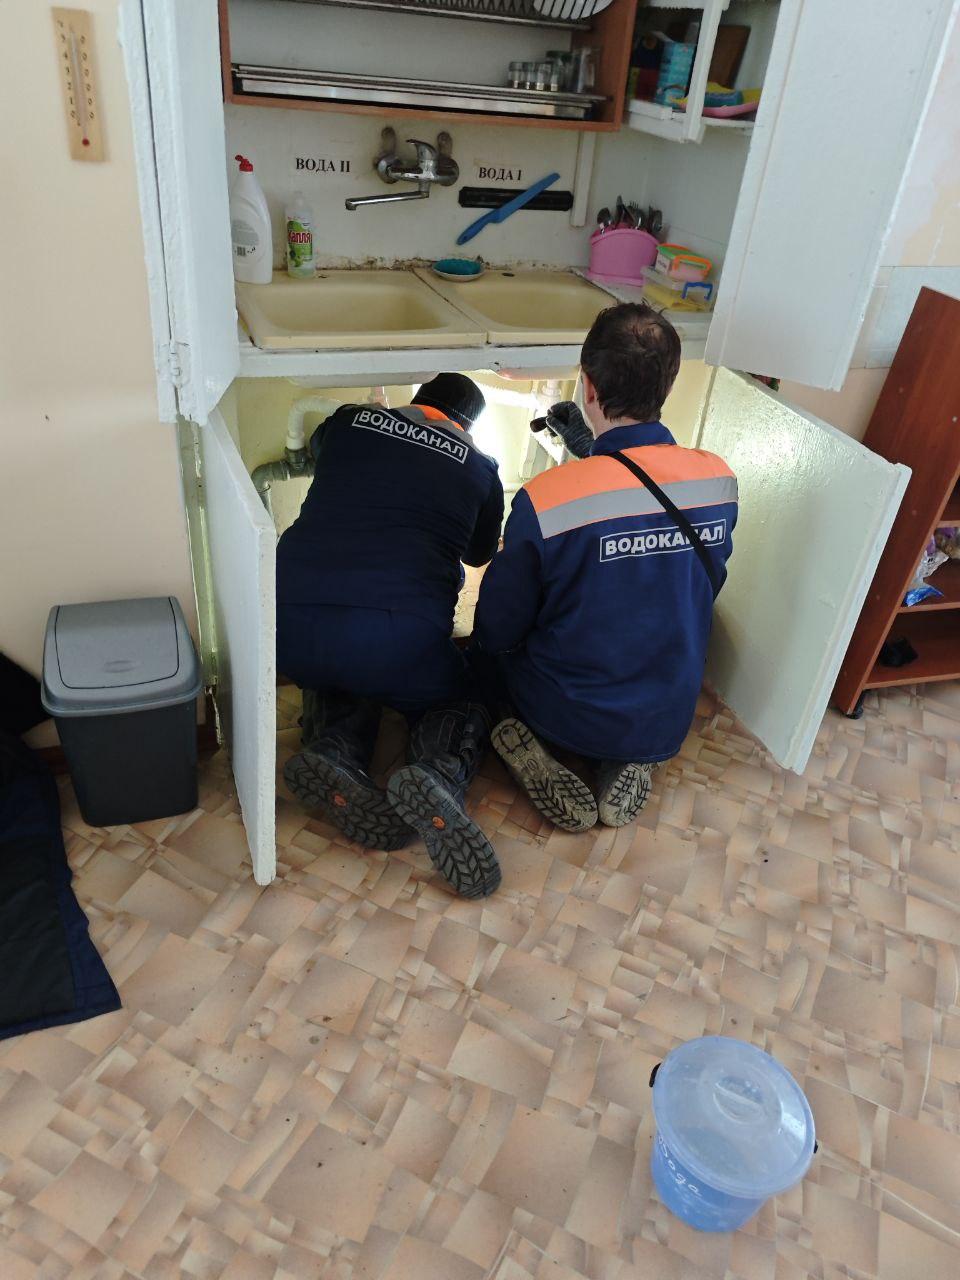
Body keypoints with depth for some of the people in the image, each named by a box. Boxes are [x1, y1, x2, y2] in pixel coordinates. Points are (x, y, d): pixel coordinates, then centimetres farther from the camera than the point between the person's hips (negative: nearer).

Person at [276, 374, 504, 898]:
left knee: (338, 673, 35)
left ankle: (334, 750, 1)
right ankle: (440, 774, -11)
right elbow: (481, 553, 33)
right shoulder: (479, 467, 15)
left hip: (290, 631, 3)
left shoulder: (348, 421, 18)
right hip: (399, 641, -2)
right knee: (460, 702, 24)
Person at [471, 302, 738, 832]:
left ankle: (531, 752, 1)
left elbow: (497, 628, -13)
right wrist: (595, 450, 13)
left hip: (567, 717, -3)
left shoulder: (544, 499, -27)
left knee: (486, 645, 26)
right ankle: (632, 764, 12)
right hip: (668, 725, 3)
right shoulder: (718, 479, -13)